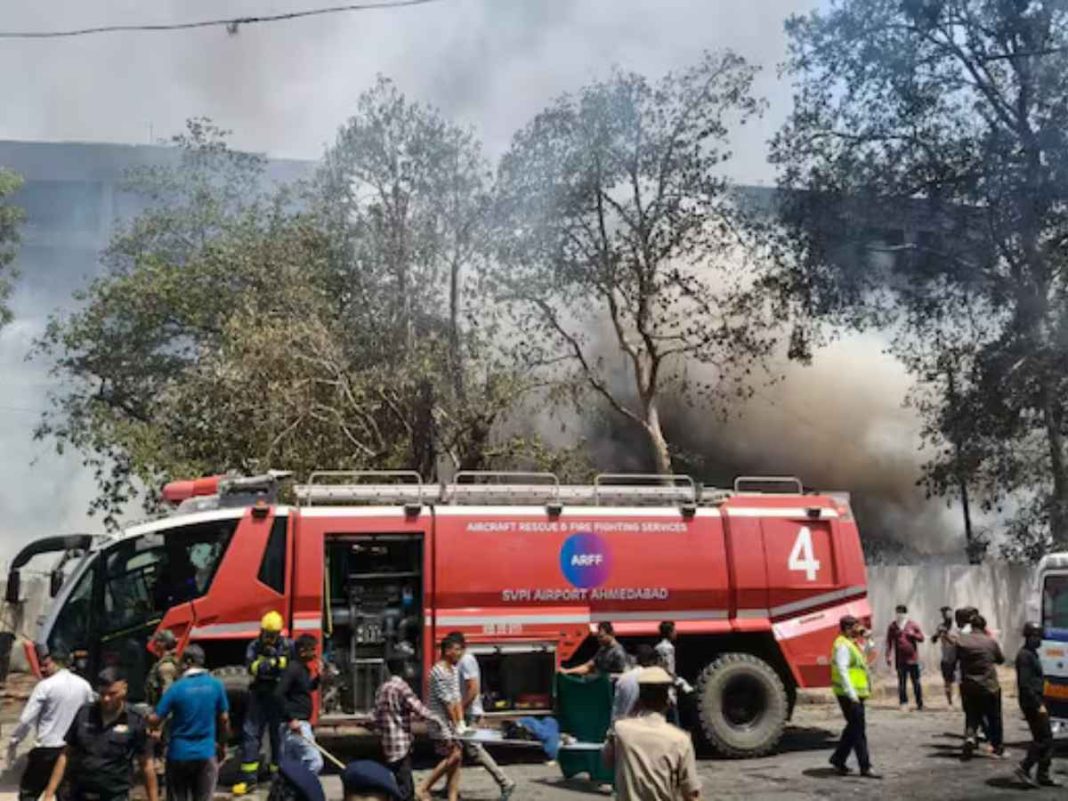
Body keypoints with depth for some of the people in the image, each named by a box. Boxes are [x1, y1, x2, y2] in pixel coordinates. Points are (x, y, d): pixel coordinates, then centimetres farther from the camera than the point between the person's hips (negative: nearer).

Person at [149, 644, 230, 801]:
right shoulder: (216, 685, -5)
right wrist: (221, 744, 17)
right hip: (206, 753, 2)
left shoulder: (177, 688, -12)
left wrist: (147, 717, 12)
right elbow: (224, 719, 2)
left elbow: (155, 720, -10)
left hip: (179, 754, -1)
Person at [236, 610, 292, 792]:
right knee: (250, 733, 0)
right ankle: (248, 777, 6)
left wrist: (277, 658, -20)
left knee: (278, 734, 4)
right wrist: (263, 665, -28)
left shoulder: (287, 646, -2)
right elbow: (250, 667, -12)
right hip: (259, 695, 2)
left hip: (279, 697, -2)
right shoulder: (255, 646, 1)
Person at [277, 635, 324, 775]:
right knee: (315, 762, -12)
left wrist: (318, 676, 9)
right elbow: (280, 694, -21)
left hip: (302, 723, 10)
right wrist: (291, 719, -22)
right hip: (296, 724, -10)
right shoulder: (293, 669, -14)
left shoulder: (304, 669, 14)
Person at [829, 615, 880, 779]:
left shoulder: (852, 644, 16)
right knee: (858, 730, -6)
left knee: (853, 728, 17)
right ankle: (865, 767, -1)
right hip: (849, 696, -11)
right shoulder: (843, 646, -17)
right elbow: (842, 671, -24)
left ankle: (838, 759, 25)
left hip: (855, 695, 11)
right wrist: (852, 695, -26)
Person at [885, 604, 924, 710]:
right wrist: (888, 656, -2)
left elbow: (921, 638, 7)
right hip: (900, 660, 0)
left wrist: (913, 635, -14)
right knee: (902, 682, 0)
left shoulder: (912, 625, 4)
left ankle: (920, 703, 13)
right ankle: (903, 702, 4)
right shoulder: (892, 627, 4)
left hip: (913, 659, 0)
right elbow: (889, 642, 4)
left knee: (916, 682, 5)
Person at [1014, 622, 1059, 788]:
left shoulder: (1032, 654, 16)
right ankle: (1024, 769, -3)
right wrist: (1038, 705, -22)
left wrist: (1040, 703, 19)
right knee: (1043, 738, -8)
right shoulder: (1024, 656, -16)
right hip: (1031, 702, -10)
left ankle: (1043, 776, 15)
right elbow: (1025, 684, -21)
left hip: (1036, 701, 10)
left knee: (1046, 738, 11)